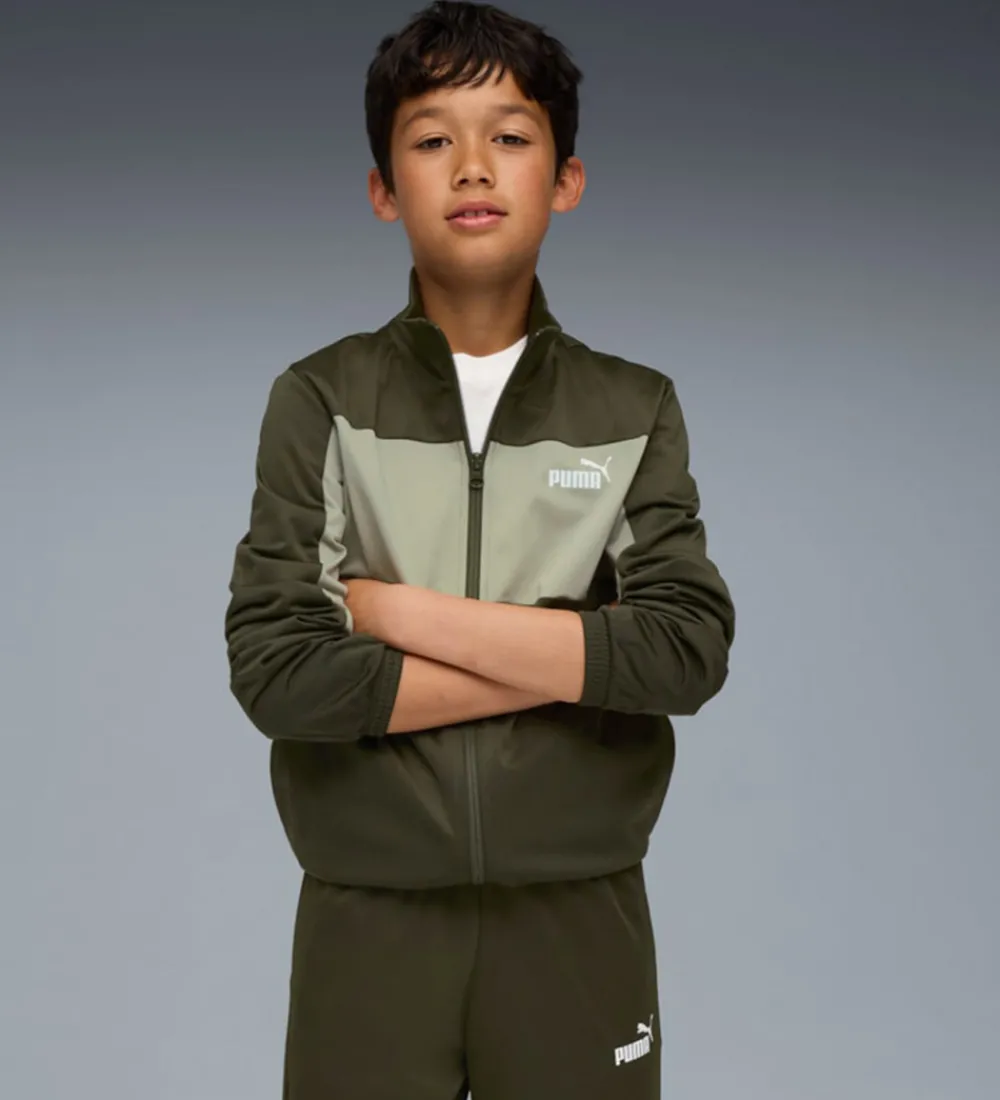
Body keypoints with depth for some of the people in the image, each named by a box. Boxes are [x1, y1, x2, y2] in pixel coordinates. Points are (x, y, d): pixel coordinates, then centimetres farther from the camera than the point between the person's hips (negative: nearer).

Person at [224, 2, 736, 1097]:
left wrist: (403, 611, -14)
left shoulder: (634, 410, 2)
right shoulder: (320, 401, -2)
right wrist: (573, 655, -13)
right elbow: (277, 672, -13)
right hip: (369, 917, -1)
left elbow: (689, 654, -11)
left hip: (578, 915, 1)